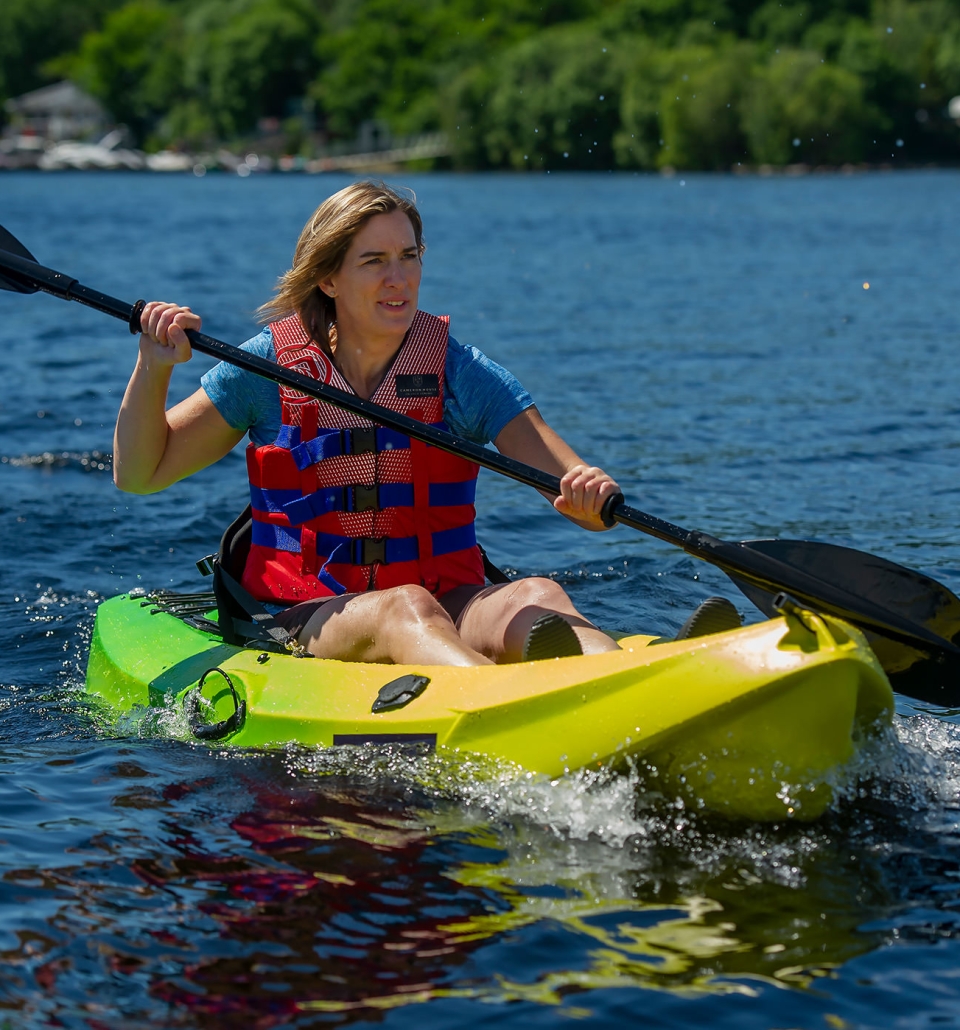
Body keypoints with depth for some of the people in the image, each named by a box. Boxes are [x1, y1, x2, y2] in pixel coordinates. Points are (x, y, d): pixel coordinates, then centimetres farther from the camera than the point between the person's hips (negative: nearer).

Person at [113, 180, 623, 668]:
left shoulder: (462, 374, 2)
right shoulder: (268, 368, 3)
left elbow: (589, 506, -6)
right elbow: (138, 474, 8)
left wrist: (592, 493, -31)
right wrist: (153, 368, -9)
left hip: (447, 604, 2)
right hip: (304, 619, -1)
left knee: (537, 597, -30)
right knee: (406, 609, -35)